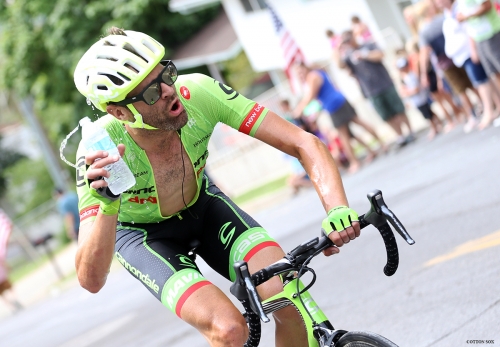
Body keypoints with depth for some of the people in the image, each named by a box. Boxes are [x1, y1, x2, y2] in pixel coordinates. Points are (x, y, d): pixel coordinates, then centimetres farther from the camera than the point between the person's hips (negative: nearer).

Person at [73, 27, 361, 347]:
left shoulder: (196, 92, -32)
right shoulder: (100, 152, -36)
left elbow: (304, 143, -29)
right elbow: (91, 280, -38)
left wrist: (338, 209, -46)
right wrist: (107, 205, -54)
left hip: (201, 204, 3)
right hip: (142, 232, -3)